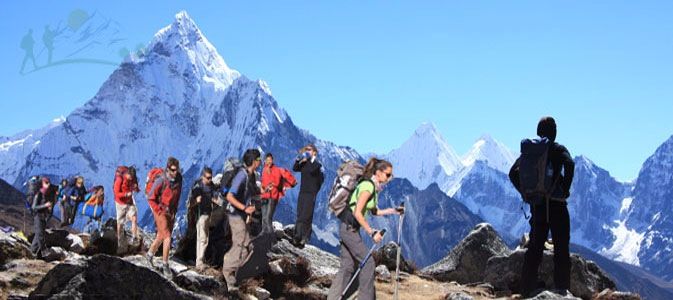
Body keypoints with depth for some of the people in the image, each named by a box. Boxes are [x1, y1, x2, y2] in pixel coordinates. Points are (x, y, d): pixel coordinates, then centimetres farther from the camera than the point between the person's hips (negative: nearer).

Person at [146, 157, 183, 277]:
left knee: (161, 236, 17)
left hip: (171, 212, 6)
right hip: (160, 211, -6)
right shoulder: (161, 181, -22)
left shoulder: (178, 179, -4)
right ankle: (165, 265, -1)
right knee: (167, 237, -10)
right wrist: (160, 212, -15)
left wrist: (174, 210, 6)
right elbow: (151, 198, -15)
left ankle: (150, 254, 40)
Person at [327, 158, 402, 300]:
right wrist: (372, 232, -19)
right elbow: (357, 213, -23)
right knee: (368, 263, -5)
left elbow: (374, 211, 20)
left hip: (349, 228, 9)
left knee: (348, 266, 9)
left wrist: (393, 211, 10)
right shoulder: (368, 186, -18)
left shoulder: (373, 186, 11)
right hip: (349, 228, -9)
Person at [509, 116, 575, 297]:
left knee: (534, 247, 10)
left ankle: (527, 288, 8)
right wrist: (565, 189, -13)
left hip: (537, 205, 4)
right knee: (561, 248, 3)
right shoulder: (558, 149, -4)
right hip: (556, 204, -4)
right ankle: (562, 288, 1)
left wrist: (525, 193, 5)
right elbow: (570, 165, -23)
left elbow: (513, 173, 1)